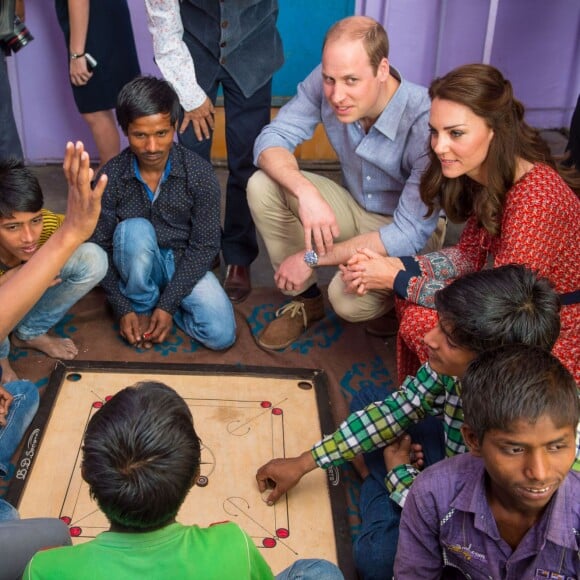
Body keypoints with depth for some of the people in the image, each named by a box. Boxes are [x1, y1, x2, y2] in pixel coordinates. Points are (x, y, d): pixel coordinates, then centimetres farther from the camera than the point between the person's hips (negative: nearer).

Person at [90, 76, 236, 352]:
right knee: (135, 230, -35)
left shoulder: (199, 172, -18)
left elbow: (204, 245, -14)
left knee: (220, 335, -22)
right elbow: (100, 247, -9)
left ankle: (158, 300, 4)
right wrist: (123, 308, -16)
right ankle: (141, 305, -9)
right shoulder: (111, 176, -16)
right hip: (139, 266, 0)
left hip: (183, 262, 0)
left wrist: (168, 304, -19)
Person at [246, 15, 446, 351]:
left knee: (349, 298, -32)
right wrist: (307, 193, -37)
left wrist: (312, 258, -30)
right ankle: (306, 299, 3)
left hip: (413, 232, -5)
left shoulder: (426, 122, -34)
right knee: (263, 187, -17)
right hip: (356, 208, 5)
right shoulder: (325, 83, -22)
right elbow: (272, 139, -16)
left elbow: (411, 233, -33)